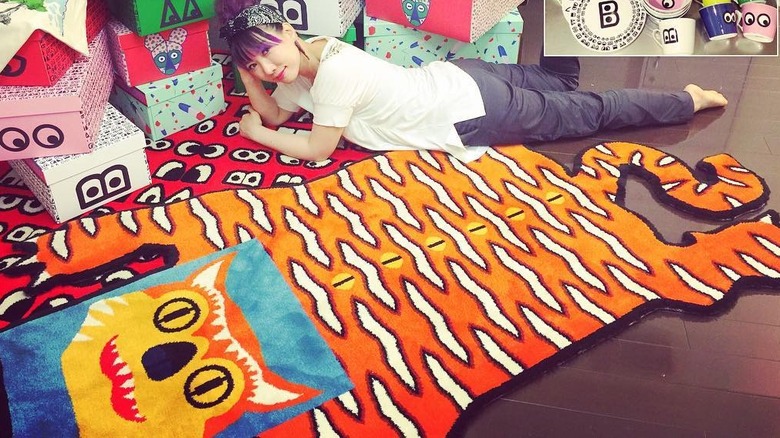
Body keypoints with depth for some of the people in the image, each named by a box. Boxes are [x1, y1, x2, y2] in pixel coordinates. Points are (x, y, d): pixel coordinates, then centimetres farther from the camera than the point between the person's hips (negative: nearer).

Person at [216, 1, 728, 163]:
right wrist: (245, 74, 0)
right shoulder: (301, 61, 1)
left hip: (472, 110, -7)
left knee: (590, 111, 8)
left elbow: (317, 149, -20)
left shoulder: (333, 69, -26)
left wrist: (258, 135, -8)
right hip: (455, 77, 7)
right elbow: (274, 113, 15)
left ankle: (688, 99, 22)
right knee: (540, 81, 33)